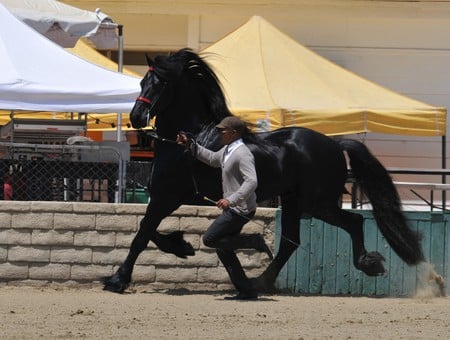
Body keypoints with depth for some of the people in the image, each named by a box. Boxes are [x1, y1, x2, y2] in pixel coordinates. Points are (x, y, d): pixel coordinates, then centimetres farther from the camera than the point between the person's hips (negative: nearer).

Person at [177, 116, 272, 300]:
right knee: (223, 249, 9)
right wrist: (190, 145, 29)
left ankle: (254, 241, -7)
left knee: (210, 239, -12)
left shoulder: (242, 154, -18)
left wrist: (231, 200, -34)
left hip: (240, 209, -10)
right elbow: (212, 159, 33)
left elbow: (251, 182, -28)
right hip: (232, 209, 10)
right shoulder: (227, 150, 12)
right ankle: (246, 291, 10)